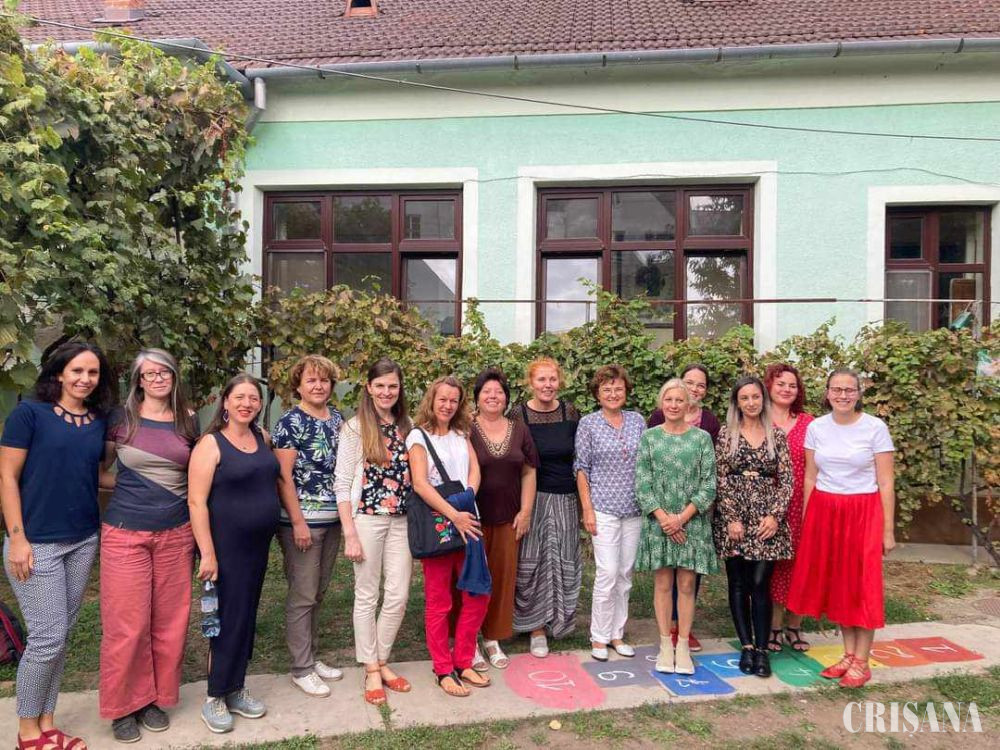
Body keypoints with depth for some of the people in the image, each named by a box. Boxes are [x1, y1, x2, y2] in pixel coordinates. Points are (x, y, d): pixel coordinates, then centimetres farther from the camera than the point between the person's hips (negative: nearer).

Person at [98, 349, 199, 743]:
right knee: (127, 623, 2)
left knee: (169, 621, 8)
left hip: (176, 533, 2)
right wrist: (131, 486, -3)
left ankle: (157, 698, 27)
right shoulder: (120, 419, -1)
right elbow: (95, 471, 8)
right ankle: (124, 705, 21)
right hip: (125, 533, -2)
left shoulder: (188, 421, 5)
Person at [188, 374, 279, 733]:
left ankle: (236, 690, 29)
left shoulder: (262, 437, 6)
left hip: (259, 543, 6)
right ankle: (214, 699, 19)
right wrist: (208, 553, -19)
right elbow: (196, 501, -16)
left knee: (247, 615, 14)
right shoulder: (211, 444, -13)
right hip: (226, 545, -6)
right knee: (230, 618, 1)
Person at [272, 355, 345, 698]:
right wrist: (298, 522, -16)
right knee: (302, 595, 2)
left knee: (318, 593, 16)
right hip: (302, 520, -6)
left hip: (333, 518, 7)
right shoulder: (290, 423, -10)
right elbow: (283, 477, -13)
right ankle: (301, 669, 15)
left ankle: (311, 658, 29)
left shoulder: (338, 419, 10)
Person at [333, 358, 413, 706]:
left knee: (399, 595, 6)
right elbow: (342, 484, -7)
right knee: (367, 595, 6)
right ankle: (371, 670, 21)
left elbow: (414, 477, 12)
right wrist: (350, 534, -11)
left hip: (402, 521, 4)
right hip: (367, 519, -4)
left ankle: (382, 661, 26)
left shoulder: (406, 427, 8)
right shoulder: (356, 427, -5)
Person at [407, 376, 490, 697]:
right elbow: (420, 484, -13)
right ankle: (444, 671, 17)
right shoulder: (419, 436, -3)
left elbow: (474, 472, 5)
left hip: (466, 521, 6)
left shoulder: (462, 435, 15)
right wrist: (454, 515, -18)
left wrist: (466, 506, -12)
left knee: (477, 595, 8)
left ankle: (463, 663, 23)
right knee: (439, 603, 3)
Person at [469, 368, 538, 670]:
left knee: (503, 575, 9)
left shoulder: (519, 430, 7)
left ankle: (492, 638, 24)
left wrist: (525, 512, 3)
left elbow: (529, 473, 9)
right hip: (473, 517, -3)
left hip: (507, 518, 4)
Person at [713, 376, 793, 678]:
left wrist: (775, 515, -7)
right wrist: (732, 518, -8)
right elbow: (721, 479, -1)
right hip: (733, 516, 0)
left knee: (760, 584, -3)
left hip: (767, 518, 0)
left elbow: (787, 480, 4)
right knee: (738, 584, 6)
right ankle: (747, 646, 16)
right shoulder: (726, 434, 3)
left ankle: (762, 649, 8)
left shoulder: (777, 436, 6)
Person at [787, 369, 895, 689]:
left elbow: (885, 483, -5)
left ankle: (861, 663, 15)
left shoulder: (875, 428, -6)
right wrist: (806, 522, 8)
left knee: (861, 586, 3)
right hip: (823, 512, 3)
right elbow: (810, 478, 8)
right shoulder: (816, 428, 3)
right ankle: (848, 655, 24)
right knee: (835, 584, 9)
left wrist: (888, 529, -6)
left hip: (862, 514, -3)